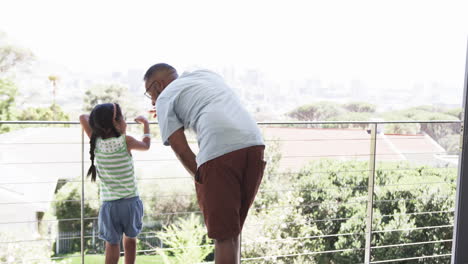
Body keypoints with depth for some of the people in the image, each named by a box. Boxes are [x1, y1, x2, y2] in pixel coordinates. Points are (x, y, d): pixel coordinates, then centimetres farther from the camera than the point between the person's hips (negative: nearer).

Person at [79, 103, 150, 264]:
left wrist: (98, 118, 17)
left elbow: (83, 117, 8)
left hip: (109, 204, 1)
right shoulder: (126, 141, -9)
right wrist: (145, 123, 23)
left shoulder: (96, 142, -4)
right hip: (130, 201, -1)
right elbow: (146, 145, 11)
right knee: (130, 238, 19)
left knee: (112, 243, 8)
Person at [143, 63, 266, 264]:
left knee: (223, 234, 0)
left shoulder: (165, 98, 13)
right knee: (232, 229, 18)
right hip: (254, 144, 7)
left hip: (219, 151, -6)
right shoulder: (207, 74, 31)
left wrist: (202, 180, 14)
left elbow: (181, 151, 5)